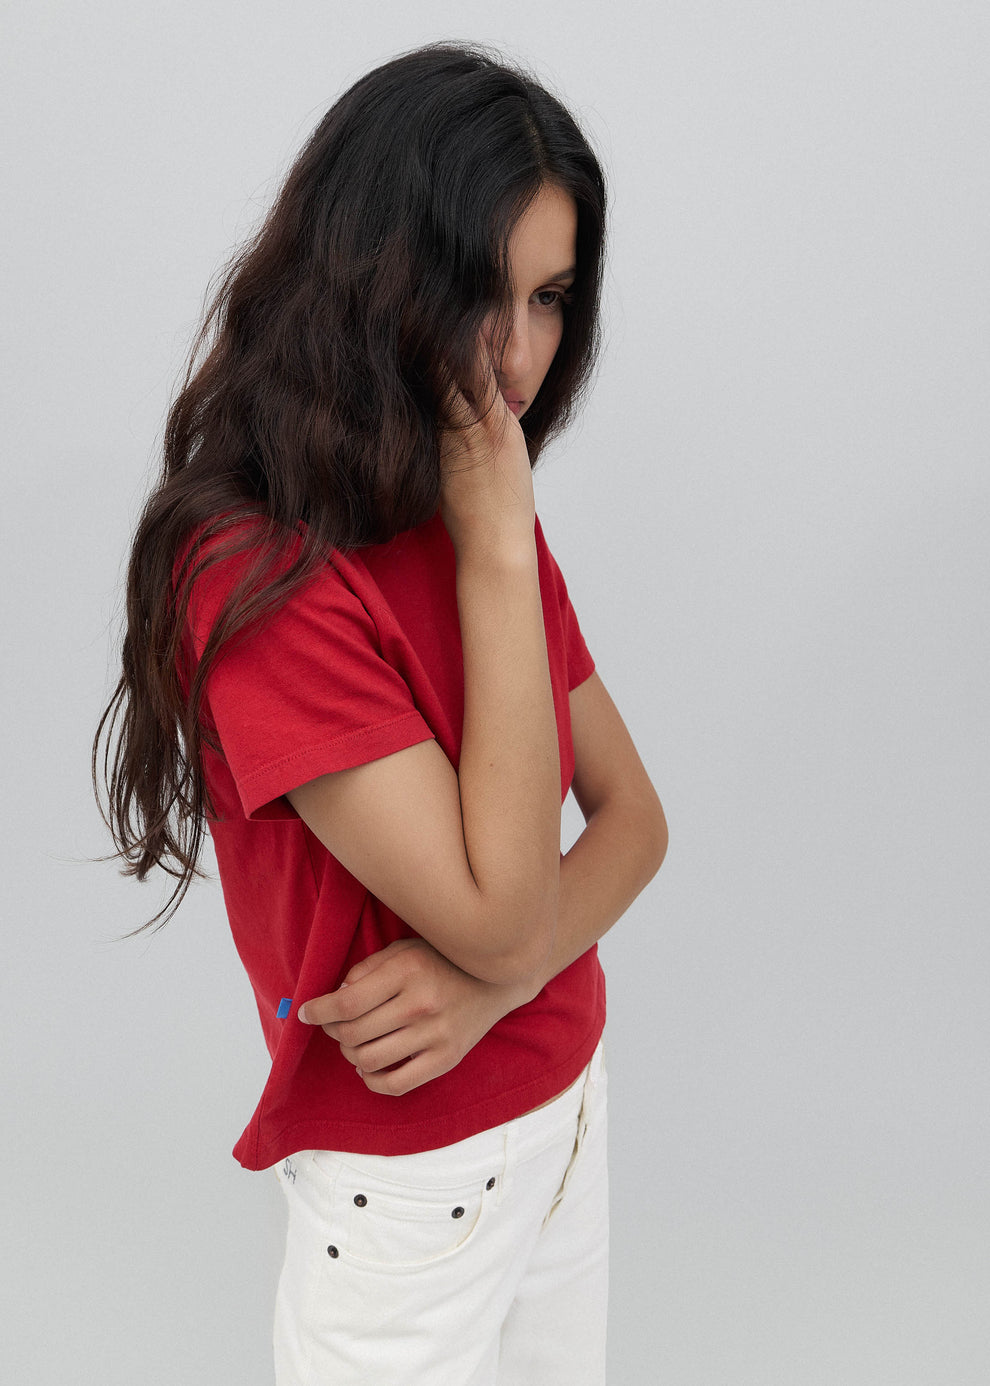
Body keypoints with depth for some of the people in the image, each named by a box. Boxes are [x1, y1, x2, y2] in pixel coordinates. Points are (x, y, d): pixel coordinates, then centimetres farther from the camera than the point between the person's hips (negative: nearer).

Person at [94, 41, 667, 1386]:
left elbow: (631, 815, 0)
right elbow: (498, 909, -27)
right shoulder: (260, 580, -25)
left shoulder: (484, 524, 0)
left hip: (570, 1110, 7)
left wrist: (494, 977, -20)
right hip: (408, 1188, -7)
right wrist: (499, 557, -27)